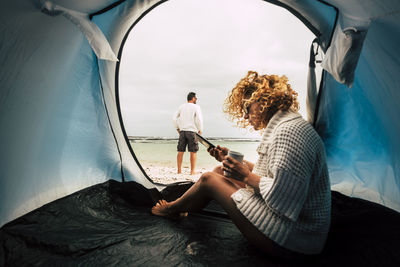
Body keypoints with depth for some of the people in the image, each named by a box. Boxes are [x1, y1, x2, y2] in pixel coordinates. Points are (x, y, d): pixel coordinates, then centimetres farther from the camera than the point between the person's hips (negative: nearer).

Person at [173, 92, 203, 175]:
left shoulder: (181, 107, 13)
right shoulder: (196, 107, 0)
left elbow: (174, 118, 11)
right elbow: (199, 119, -8)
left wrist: (177, 128, 18)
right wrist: (200, 130, 3)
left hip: (182, 131, 5)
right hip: (191, 131, -4)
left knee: (180, 151, 6)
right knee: (193, 152, 1)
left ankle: (179, 170, 10)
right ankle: (192, 171, 3)